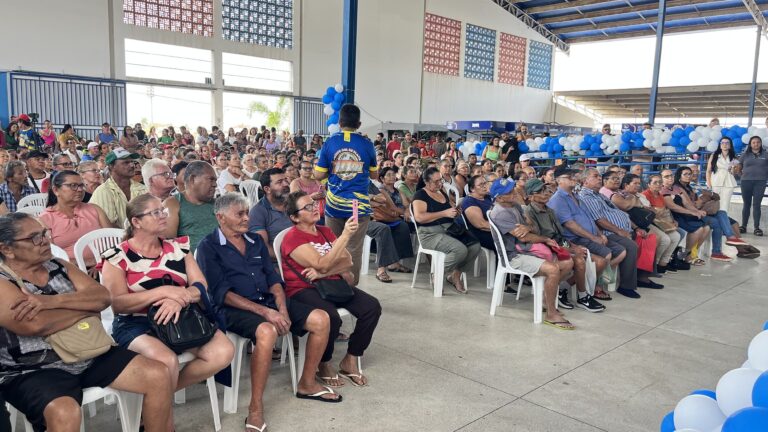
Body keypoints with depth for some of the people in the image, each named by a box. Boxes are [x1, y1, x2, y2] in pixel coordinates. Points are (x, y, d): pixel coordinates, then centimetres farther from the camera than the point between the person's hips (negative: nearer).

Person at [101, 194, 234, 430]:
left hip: (182, 319, 5)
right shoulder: (117, 257, -2)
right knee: (167, 360, -35)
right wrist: (163, 291, -21)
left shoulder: (177, 247, 10)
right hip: (135, 324, -4)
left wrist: (179, 298, -19)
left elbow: (200, 286, 4)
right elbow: (117, 304, -12)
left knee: (223, 351, -20)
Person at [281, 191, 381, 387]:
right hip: (304, 290, -6)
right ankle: (324, 365, -4)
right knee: (331, 318, -34)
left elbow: (348, 262, 4)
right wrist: (345, 235, -24)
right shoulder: (292, 238, -7)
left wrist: (323, 273, -14)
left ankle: (350, 360, 0)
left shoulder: (325, 231, 15)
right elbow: (322, 264, -20)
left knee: (372, 306, -15)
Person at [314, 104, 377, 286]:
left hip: (334, 205, 1)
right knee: (354, 250, 3)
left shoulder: (330, 143, -1)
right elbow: (374, 174, 9)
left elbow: (319, 175, 0)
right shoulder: (367, 144, -1)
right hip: (359, 205, -1)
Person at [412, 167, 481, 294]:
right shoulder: (420, 195, -5)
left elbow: (450, 210, 31)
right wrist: (444, 213, -22)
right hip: (431, 234, -7)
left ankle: (456, 274, 2)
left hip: (450, 230, 7)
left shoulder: (442, 193, 18)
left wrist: (455, 211, 6)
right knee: (461, 250, -29)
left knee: (475, 246, -16)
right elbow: (419, 217, -20)